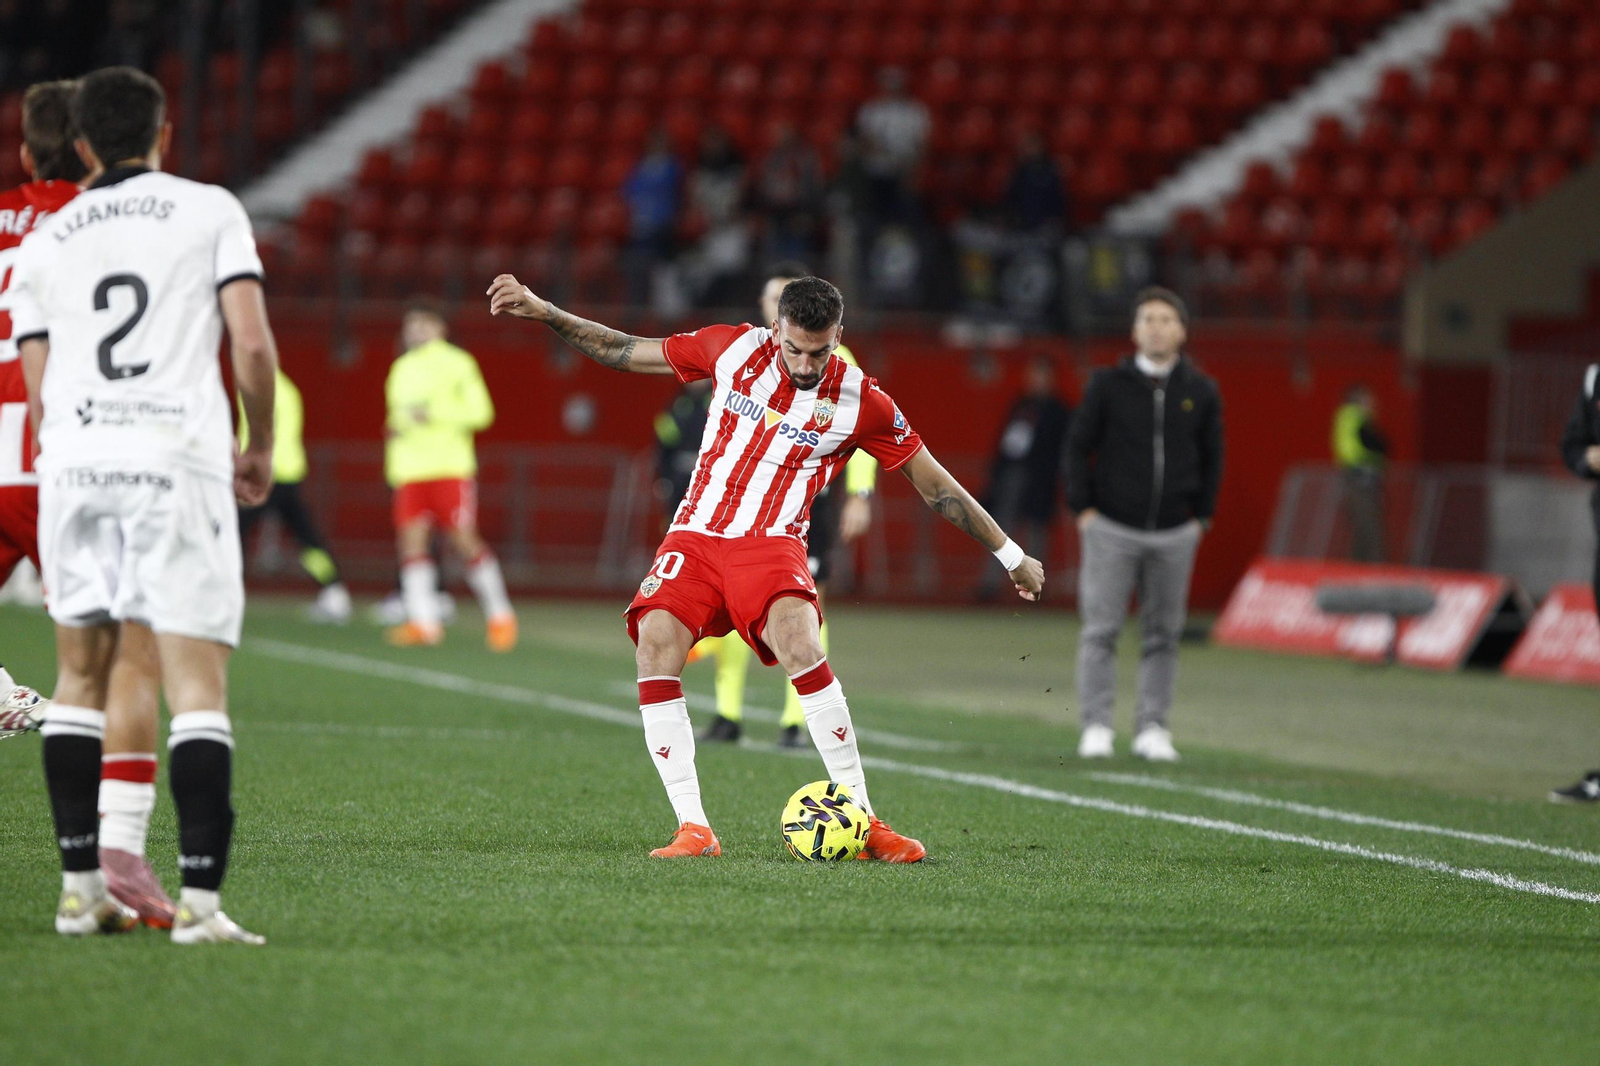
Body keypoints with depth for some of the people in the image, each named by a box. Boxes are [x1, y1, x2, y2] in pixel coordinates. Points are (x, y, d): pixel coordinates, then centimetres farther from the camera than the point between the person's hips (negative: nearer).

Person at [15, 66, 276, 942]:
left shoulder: (43, 244, 16)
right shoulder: (209, 212, 8)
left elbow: (37, 391, 13)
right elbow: (252, 345, -1)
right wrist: (260, 449, 13)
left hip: (72, 464, 3)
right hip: (177, 458, -3)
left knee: (84, 671, 15)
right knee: (196, 681, -5)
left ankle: (82, 884, 15)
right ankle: (199, 895, -15)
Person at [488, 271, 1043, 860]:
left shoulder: (860, 402, -2)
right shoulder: (734, 348, 2)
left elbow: (935, 484, 7)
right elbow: (627, 352, 11)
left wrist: (1011, 555, 11)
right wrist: (540, 310, 5)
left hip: (772, 545, -2)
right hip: (696, 538, 2)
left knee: (799, 642, -31)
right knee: (655, 643, -24)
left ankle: (861, 820, -23)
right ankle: (693, 828, -20)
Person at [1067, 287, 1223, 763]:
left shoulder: (1201, 392, 5)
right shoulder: (1108, 385, 0)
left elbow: (1211, 456, 14)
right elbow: (1078, 446, 4)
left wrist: (1201, 517, 8)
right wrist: (1083, 508, -3)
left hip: (1174, 535, 2)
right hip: (1112, 530, -2)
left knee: (1163, 635, 4)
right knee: (1100, 631, -5)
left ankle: (1152, 728, 10)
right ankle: (1096, 725, -1)